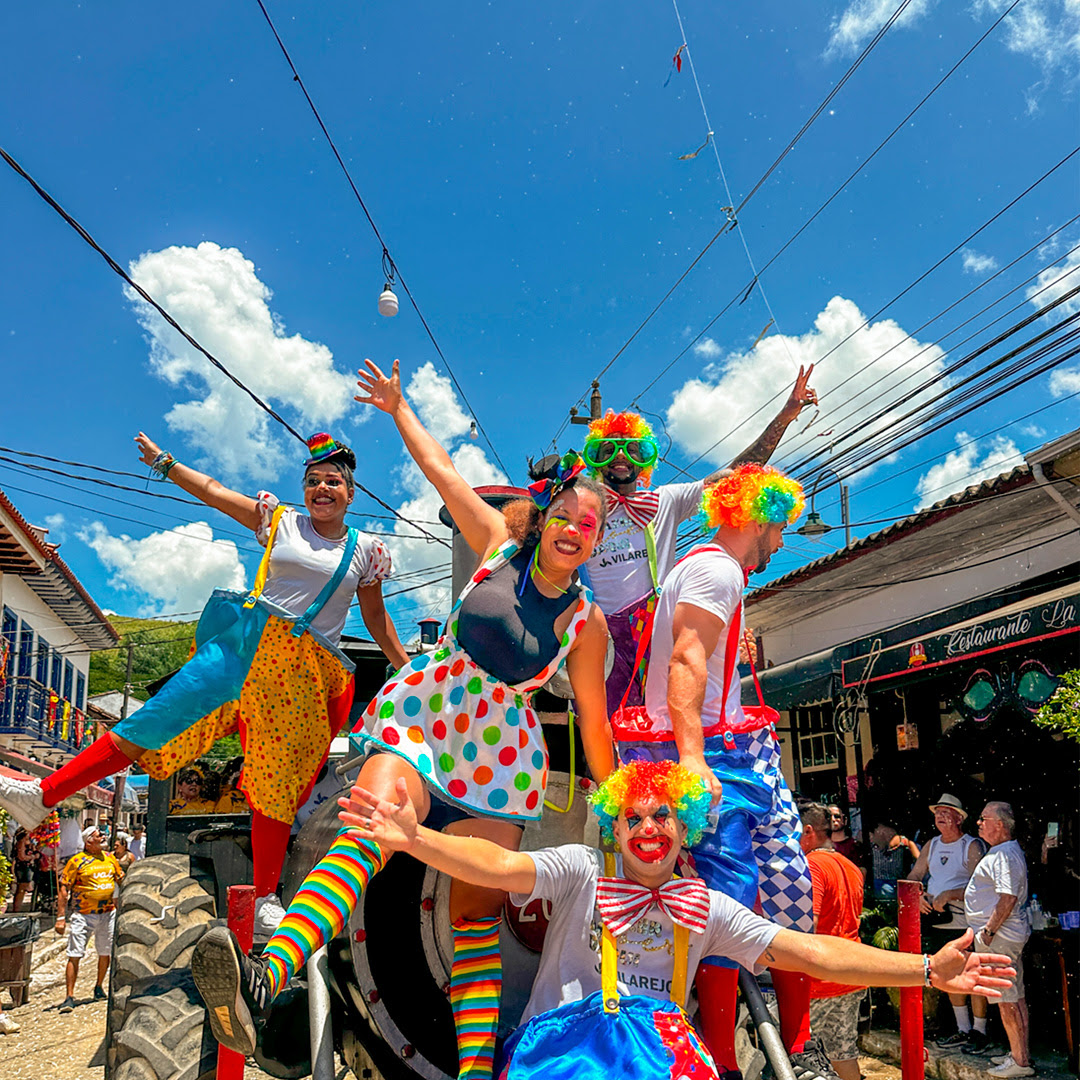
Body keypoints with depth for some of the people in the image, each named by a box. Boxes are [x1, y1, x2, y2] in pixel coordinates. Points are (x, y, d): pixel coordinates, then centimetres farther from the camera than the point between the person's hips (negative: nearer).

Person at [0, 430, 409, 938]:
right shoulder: (280, 521, 11)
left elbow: (377, 619, 17)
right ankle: (43, 794, -5)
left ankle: (266, 898, 11)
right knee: (158, 716, -10)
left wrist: (409, 671, 16)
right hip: (247, 645, 0)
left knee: (279, 781, 1)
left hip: (305, 674, 0)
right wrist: (165, 461, 11)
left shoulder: (365, 551, 11)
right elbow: (213, 492, 13)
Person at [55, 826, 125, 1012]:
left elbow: (121, 880, 21)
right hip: (83, 914, -4)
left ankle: (99, 987, 31)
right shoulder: (77, 861, -7)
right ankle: (70, 997, 0)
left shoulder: (109, 858, 8)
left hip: (108, 913, 4)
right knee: (74, 955, -8)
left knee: (105, 953, 11)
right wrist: (61, 917, -11)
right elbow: (64, 888, -7)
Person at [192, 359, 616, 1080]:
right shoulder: (502, 547, 0)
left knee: (479, 910, -1)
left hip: (496, 756, 1)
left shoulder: (587, 623, 0)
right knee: (370, 827, -29)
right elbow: (442, 470, 8)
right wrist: (398, 407, 15)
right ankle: (265, 978, -45)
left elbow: (595, 722, 8)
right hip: (418, 718, -1)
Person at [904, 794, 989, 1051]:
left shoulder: (972, 846, -7)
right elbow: (912, 878, 13)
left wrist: (947, 895, -24)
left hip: (965, 924, -6)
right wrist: (918, 896, -7)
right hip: (937, 923, 6)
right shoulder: (932, 846, 12)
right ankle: (963, 1030, 25)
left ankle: (980, 1032, 11)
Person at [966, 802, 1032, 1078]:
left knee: (1006, 1000, -4)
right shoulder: (1005, 852, 15)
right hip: (1010, 935, 11)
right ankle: (1019, 1053, 23)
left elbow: (1008, 899, -25)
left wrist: (988, 931, -20)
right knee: (1016, 996, 15)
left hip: (999, 937, -11)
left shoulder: (1005, 855, -19)